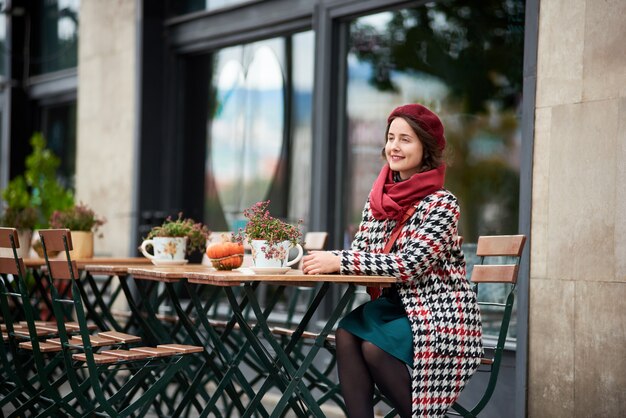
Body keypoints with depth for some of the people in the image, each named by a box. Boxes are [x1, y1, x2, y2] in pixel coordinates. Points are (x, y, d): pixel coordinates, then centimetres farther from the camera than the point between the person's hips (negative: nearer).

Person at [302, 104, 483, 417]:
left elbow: (409, 264, -23)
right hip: (397, 305, 6)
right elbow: (360, 252, 6)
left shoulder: (441, 204, -14)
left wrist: (339, 261, -25)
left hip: (440, 316, -6)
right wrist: (324, 261, -17)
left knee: (374, 345, -26)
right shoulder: (379, 198, 6)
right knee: (348, 331, -22)